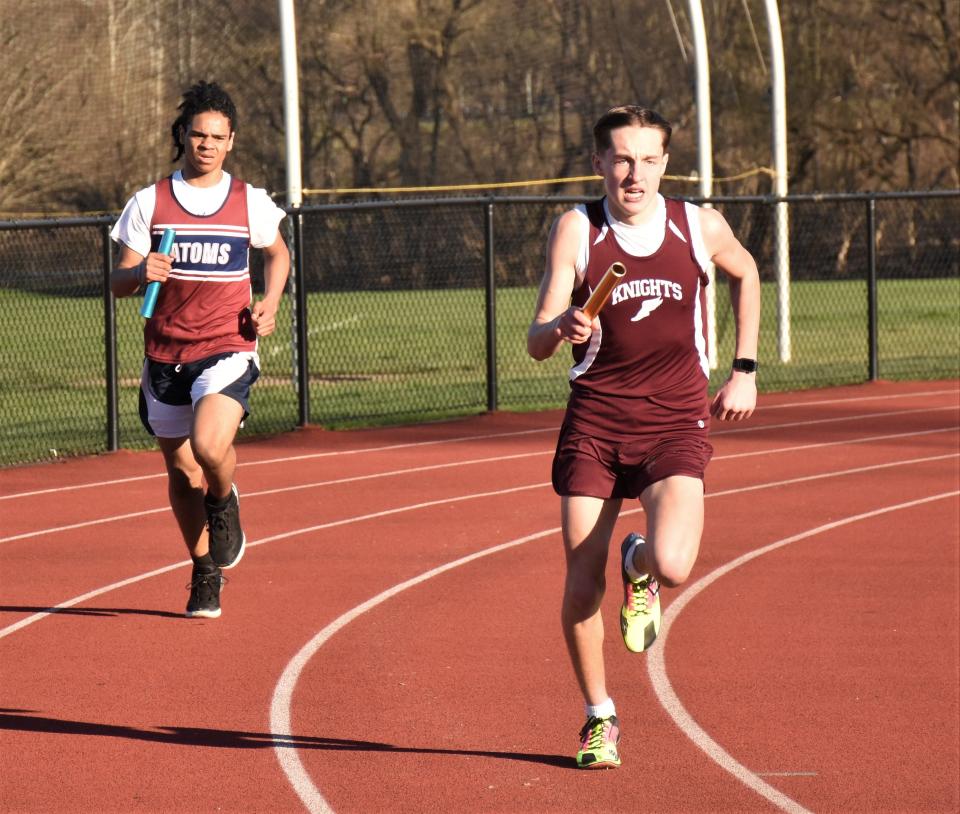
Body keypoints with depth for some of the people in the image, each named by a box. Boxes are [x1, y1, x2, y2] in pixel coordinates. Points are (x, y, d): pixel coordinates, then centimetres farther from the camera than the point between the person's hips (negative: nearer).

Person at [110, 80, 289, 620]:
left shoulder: (252, 202, 2)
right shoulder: (149, 203, 1)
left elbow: (278, 253, 21)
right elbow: (118, 283, 2)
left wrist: (270, 303, 3)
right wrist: (141, 274, -21)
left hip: (228, 348, -2)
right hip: (165, 355, 2)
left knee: (209, 446, -26)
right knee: (181, 470, 10)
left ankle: (225, 503, 10)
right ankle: (207, 574, 30)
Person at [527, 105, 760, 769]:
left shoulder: (701, 227, -2)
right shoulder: (576, 230, -6)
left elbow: (746, 274, 22)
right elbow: (537, 342, -10)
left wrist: (745, 371, 17)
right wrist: (562, 328, -33)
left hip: (676, 421, 0)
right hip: (595, 420, 0)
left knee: (672, 566, -23)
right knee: (582, 585, -3)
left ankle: (640, 566, 16)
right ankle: (599, 717, 20)